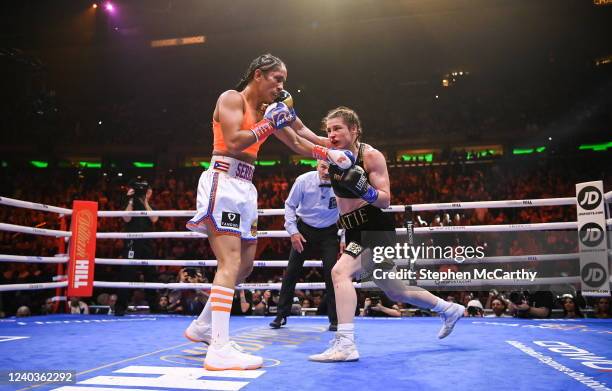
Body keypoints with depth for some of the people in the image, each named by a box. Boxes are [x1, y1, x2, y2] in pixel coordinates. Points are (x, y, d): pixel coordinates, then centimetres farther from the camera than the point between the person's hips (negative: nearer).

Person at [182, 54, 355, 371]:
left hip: (245, 188, 9)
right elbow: (233, 142, -19)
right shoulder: (231, 98, -5)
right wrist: (270, 124, -12)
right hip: (223, 182, -9)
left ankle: (202, 326, 26)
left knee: (244, 265, 11)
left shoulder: (267, 111, 18)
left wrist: (329, 154, 14)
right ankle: (219, 350, -18)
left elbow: (297, 143, 23)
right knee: (230, 264, -17)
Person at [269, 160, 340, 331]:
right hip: (304, 229, 1)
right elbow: (290, 205, -5)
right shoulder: (304, 180, -18)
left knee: (331, 272, -9)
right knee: (292, 271, 1)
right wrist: (293, 232, -11)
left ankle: (334, 319, 4)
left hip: (329, 232, -1)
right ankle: (282, 315, 14)